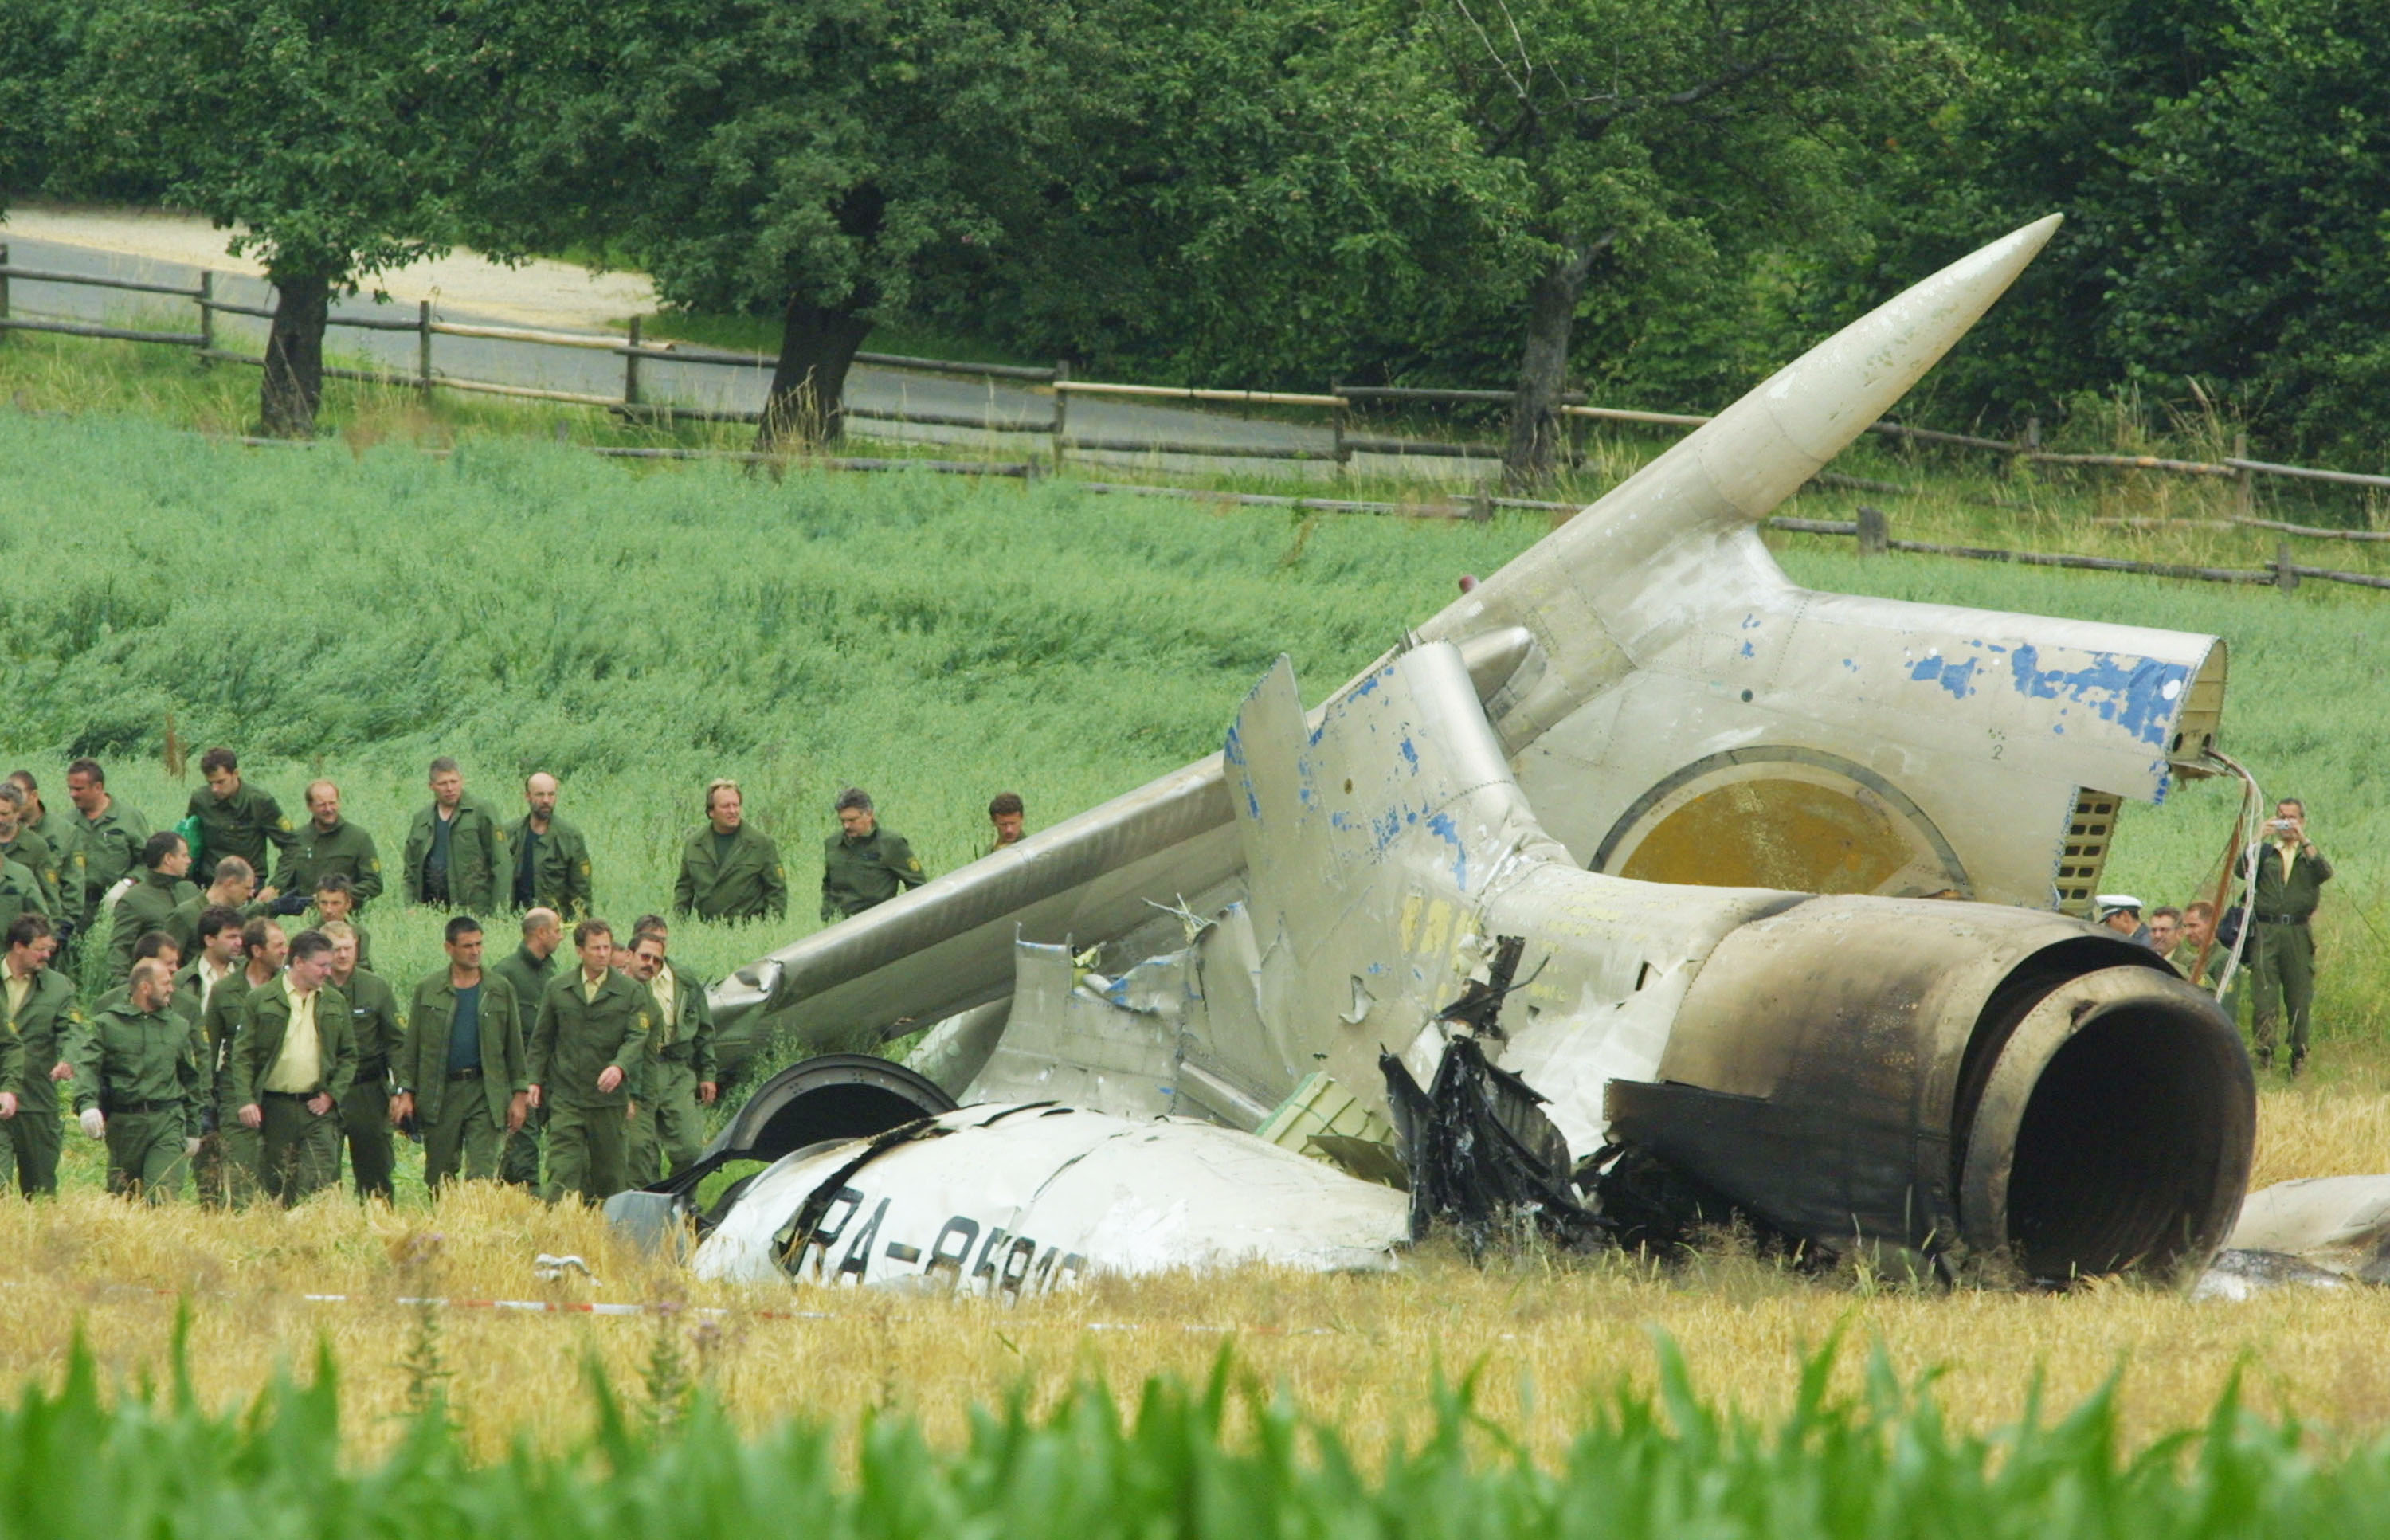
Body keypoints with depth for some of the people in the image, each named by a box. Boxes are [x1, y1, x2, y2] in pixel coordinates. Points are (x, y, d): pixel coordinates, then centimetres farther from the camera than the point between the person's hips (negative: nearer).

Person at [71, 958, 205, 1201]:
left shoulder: (179, 1027, 15)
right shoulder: (107, 1024, 4)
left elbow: (192, 1080, 21)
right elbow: (86, 1067, -7)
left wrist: (193, 1130, 19)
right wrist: (86, 1104, -26)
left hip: (168, 1123, 1)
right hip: (123, 1123, -1)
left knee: (162, 1197, -15)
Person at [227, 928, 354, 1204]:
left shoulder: (335, 1003, 10)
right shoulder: (260, 1001, 2)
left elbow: (348, 1055, 15)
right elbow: (242, 1055, 0)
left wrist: (331, 1094, 1)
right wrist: (245, 1100, -11)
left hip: (318, 1108, 1)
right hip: (274, 1108, -1)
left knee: (319, 1187, -10)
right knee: (275, 1188, 5)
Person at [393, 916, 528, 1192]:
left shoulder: (500, 989, 6)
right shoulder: (428, 989, 5)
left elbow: (514, 1045, 9)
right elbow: (411, 1045, 8)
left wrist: (519, 1094, 5)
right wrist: (405, 1092, 2)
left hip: (485, 1094, -1)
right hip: (439, 1093, 1)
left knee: (481, 1176, -9)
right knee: (439, 1177, 7)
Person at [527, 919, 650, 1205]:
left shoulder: (631, 991, 3)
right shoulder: (558, 990, 8)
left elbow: (637, 1037, -5)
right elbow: (541, 1039, 15)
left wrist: (619, 1067, -24)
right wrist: (535, 1080, 6)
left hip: (610, 1099, 0)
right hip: (566, 1098, 0)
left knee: (610, 1169, 7)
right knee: (563, 1169, -10)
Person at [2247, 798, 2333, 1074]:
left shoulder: (2310, 854, 13)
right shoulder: (2265, 851, 14)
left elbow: (2325, 873, -8)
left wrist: (2304, 840, -15)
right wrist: (2259, 838, -11)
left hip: (2298, 934, 0)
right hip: (2265, 932, 0)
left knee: (2299, 999, 1)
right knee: (2263, 997, -9)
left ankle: (2299, 1058, 8)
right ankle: (2264, 1054, -8)